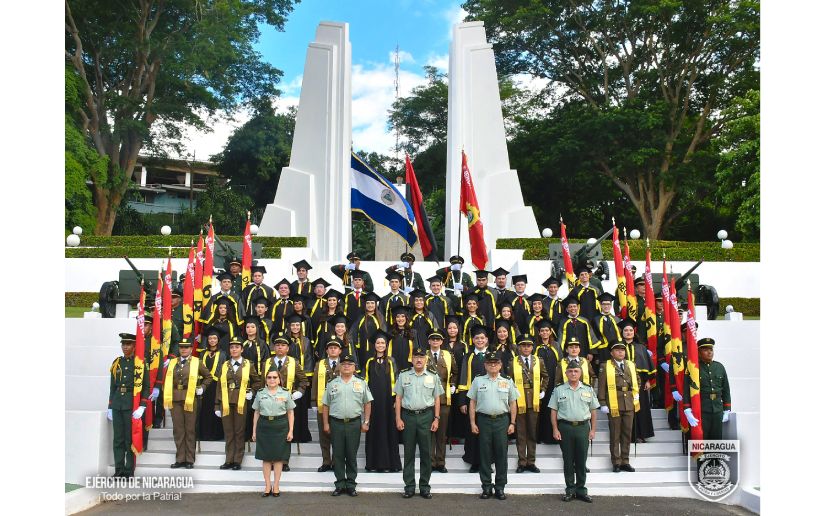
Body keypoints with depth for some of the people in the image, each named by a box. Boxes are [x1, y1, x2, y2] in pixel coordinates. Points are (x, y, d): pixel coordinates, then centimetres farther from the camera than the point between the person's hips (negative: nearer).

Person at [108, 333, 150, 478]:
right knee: (117, 439, 6)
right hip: (117, 405, 4)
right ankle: (119, 471, 13)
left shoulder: (141, 363, -2)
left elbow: (146, 387, -5)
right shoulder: (117, 363, 11)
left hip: (132, 405, -4)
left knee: (130, 439, 1)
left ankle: (129, 471, 7)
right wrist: (110, 407, 12)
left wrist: (142, 407, -13)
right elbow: (112, 387, 15)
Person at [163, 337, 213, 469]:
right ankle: (180, 459, 13)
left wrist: (202, 388, 0)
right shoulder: (172, 363, 12)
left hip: (191, 398, -3)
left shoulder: (197, 362, 3)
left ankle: (190, 460, 8)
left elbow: (209, 377, 12)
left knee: (190, 430, 2)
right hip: (175, 399, 3)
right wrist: (166, 398, 6)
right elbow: (167, 380, 15)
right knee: (177, 430, 5)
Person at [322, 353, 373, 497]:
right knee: (338, 455, 4)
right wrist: (326, 423, 4)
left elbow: (367, 404, 6)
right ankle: (340, 484, 12)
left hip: (354, 423, -1)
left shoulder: (361, 384, 6)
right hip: (336, 423, 1)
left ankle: (351, 484, 12)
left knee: (352, 456, 4)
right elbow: (326, 405, 9)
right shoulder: (332, 384, 8)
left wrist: (366, 422, 0)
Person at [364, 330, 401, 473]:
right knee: (373, 430, 3)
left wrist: (395, 399, -5)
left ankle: (388, 463, 6)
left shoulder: (391, 361, 4)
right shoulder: (369, 362, 7)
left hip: (387, 400, -1)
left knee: (388, 430, 1)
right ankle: (373, 463, 9)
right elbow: (365, 381, 8)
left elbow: (395, 380, 2)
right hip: (373, 401, 1)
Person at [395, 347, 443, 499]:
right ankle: (409, 486, 13)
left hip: (426, 416, 0)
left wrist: (436, 419, -1)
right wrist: (398, 419, -1)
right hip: (408, 416, 0)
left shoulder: (433, 377, 6)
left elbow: (437, 399, 7)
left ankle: (424, 486, 13)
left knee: (426, 452, 3)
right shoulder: (403, 376, 5)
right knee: (409, 452, 5)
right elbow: (398, 398, 5)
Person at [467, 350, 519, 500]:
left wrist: (512, 423, 3)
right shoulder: (478, 381, 5)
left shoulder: (507, 382, 7)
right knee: (485, 454, 4)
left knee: (501, 454, 3)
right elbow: (472, 403, 6)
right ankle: (486, 486, 12)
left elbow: (512, 404, 9)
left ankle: (500, 487, 12)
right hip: (483, 420, 0)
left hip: (502, 420, 0)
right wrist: (473, 423, 0)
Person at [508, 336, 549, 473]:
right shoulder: (513, 363, -1)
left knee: (533, 433, 8)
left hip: (534, 402, 2)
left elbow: (545, 377, 18)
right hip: (519, 402, -2)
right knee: (520, 434, 4)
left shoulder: (539, 362, 6)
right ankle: (522, 462, 11)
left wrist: (543, 391, 9)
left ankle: (531, 462, 17)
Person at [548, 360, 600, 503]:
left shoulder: (588, 390, 7)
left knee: (582, 461, 4)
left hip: (583, 427, 1)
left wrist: (593, 430, 3)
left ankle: (581, 490, 14)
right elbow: (553, 411, 3)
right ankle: (570, 490, 14)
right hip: (565, 427, -1)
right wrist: (555, 430, -4)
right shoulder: (559, 390, 3)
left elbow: (593, 411, 9)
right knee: (568, 460, 5)